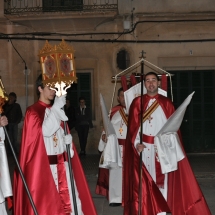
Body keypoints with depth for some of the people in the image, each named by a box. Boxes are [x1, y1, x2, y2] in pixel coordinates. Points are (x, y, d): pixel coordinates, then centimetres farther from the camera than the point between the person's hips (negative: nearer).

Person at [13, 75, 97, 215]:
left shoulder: (56, 110, 16)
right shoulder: (33, 112, -6)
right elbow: (45, 131, -21)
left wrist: (68, 139, -4)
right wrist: (56, 108, -21)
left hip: (61, 162, 6)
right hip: (44, 164, -6)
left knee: (67, 197, 4)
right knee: (47, 200, -2)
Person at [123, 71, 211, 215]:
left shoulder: (166, 103, 7)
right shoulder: (137, 102, 6)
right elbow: (133, 126, 1)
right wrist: (136, 143, -13)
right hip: (142, 148, 0)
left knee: (161, 180, 0)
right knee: (143, 182, -1)